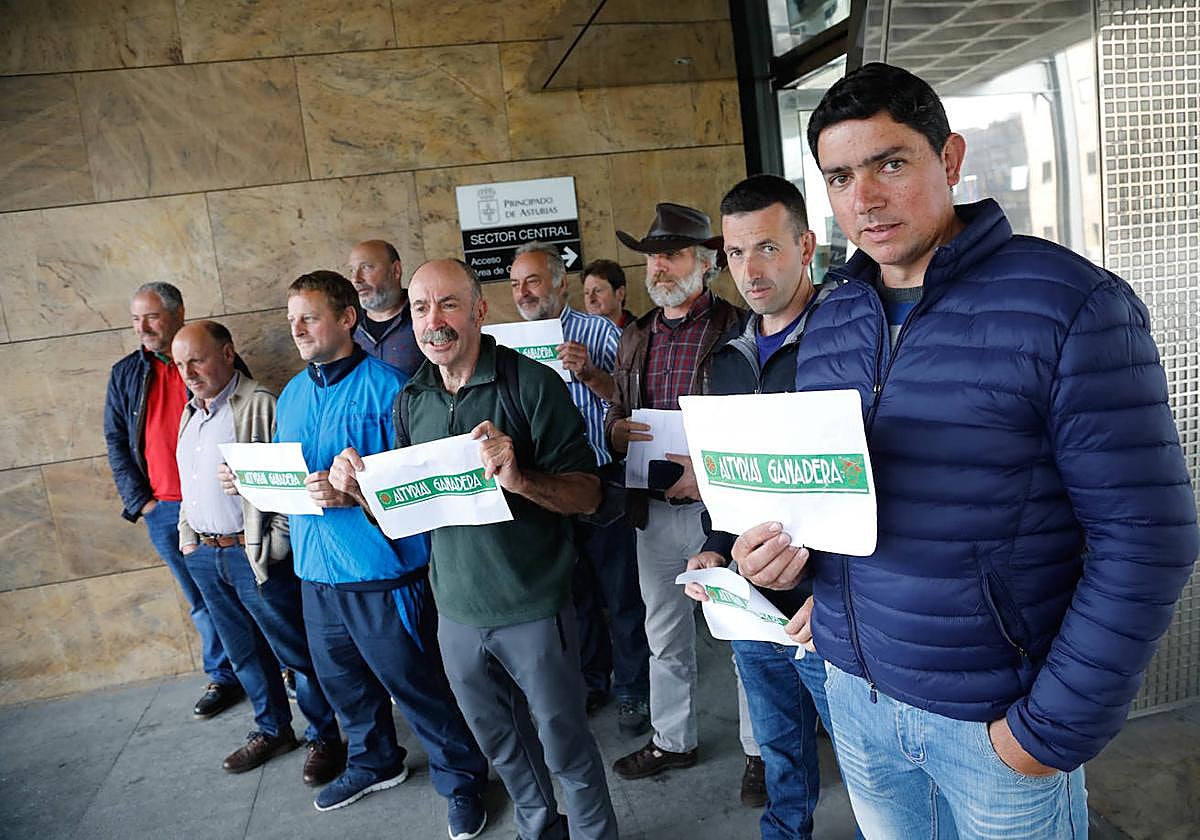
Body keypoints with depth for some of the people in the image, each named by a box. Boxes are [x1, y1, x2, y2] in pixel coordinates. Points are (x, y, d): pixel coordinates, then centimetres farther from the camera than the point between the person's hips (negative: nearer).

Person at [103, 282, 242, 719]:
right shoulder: (126, 374, 10)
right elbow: (116, 442, 11)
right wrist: (140, 501, 2)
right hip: (165, 511, 3)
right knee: (203, 603, 11)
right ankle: (223, 677, 24)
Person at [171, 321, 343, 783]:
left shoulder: (261, 405, -13)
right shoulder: (190, 415, 15)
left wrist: (276, 543, -18)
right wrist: (188, 537, 15)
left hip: (254, 553, -8)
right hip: (204, 556, 8)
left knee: (296, 651, 3)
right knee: (245, 653, 19)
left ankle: (325, 737, 18)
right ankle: (272, 730, 35)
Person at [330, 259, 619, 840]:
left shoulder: (531, 383, -14)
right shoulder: (411, 400, 3)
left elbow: (587, 495, -16)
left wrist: (519, 478, -35)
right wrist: (360, 488, -9)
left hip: (533, 610, -5)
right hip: (457, 611, 6)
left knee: (566, 748, 10)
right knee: (501, 743, 23)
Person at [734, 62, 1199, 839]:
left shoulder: (1071, 305, -16)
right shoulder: (826, 325, 1)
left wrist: (1054, 727, -15)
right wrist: (786, 548, -9)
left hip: (997, 714, -5)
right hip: (855, 687, 5)